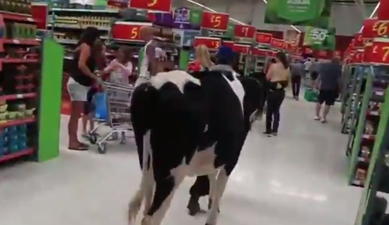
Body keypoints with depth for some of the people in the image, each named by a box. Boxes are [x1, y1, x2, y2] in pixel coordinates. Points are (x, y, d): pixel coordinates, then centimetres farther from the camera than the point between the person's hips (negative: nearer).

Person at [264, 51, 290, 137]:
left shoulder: (273, 66, -11)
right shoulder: (287, 68, 5)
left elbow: (267, 77, -9)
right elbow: (287, 81, 12)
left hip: (273, 90, -5)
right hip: (281, 91, 5)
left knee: (269, 110, 4)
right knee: (276, 110, 15)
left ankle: (268, 130, 6)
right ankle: (275, 130, 19)